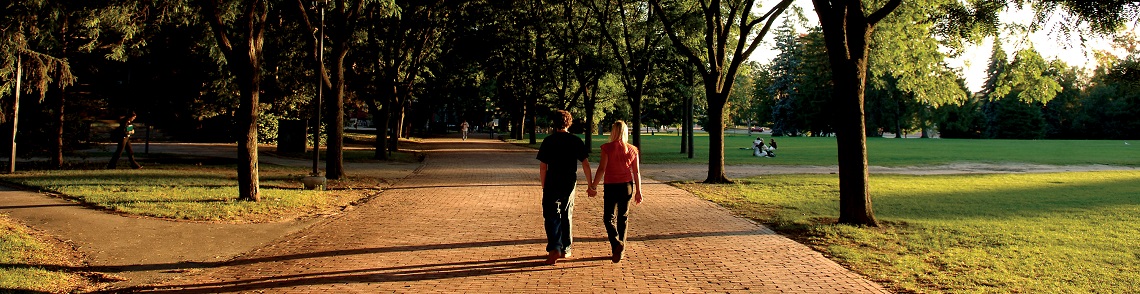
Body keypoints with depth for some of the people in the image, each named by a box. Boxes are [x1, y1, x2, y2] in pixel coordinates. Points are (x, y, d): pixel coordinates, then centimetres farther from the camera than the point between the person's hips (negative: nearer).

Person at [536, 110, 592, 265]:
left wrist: (544, 187, 7)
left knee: (551, 216, -1)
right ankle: (565, 249, 22)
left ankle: (554, 248, -19)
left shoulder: (548, 141, -3)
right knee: (567, 216, 15)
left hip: (552, 184, -2)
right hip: (570, 183, 2)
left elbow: (543, 167, -3)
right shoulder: (576, 141, 1)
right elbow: (585, 164, -2)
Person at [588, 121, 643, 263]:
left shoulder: (607, 148, -9)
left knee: (609, 218, 3)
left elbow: (602, 169, -12)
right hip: (627, 186, 4)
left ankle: (617, 244, -21)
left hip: (611, 187, -4)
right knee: (623, 217, 14)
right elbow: (636, 172, 3)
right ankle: (621, 251, 19)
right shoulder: (632, 150, 1)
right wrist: (638, 191, 11)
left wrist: (593, 187, -5)